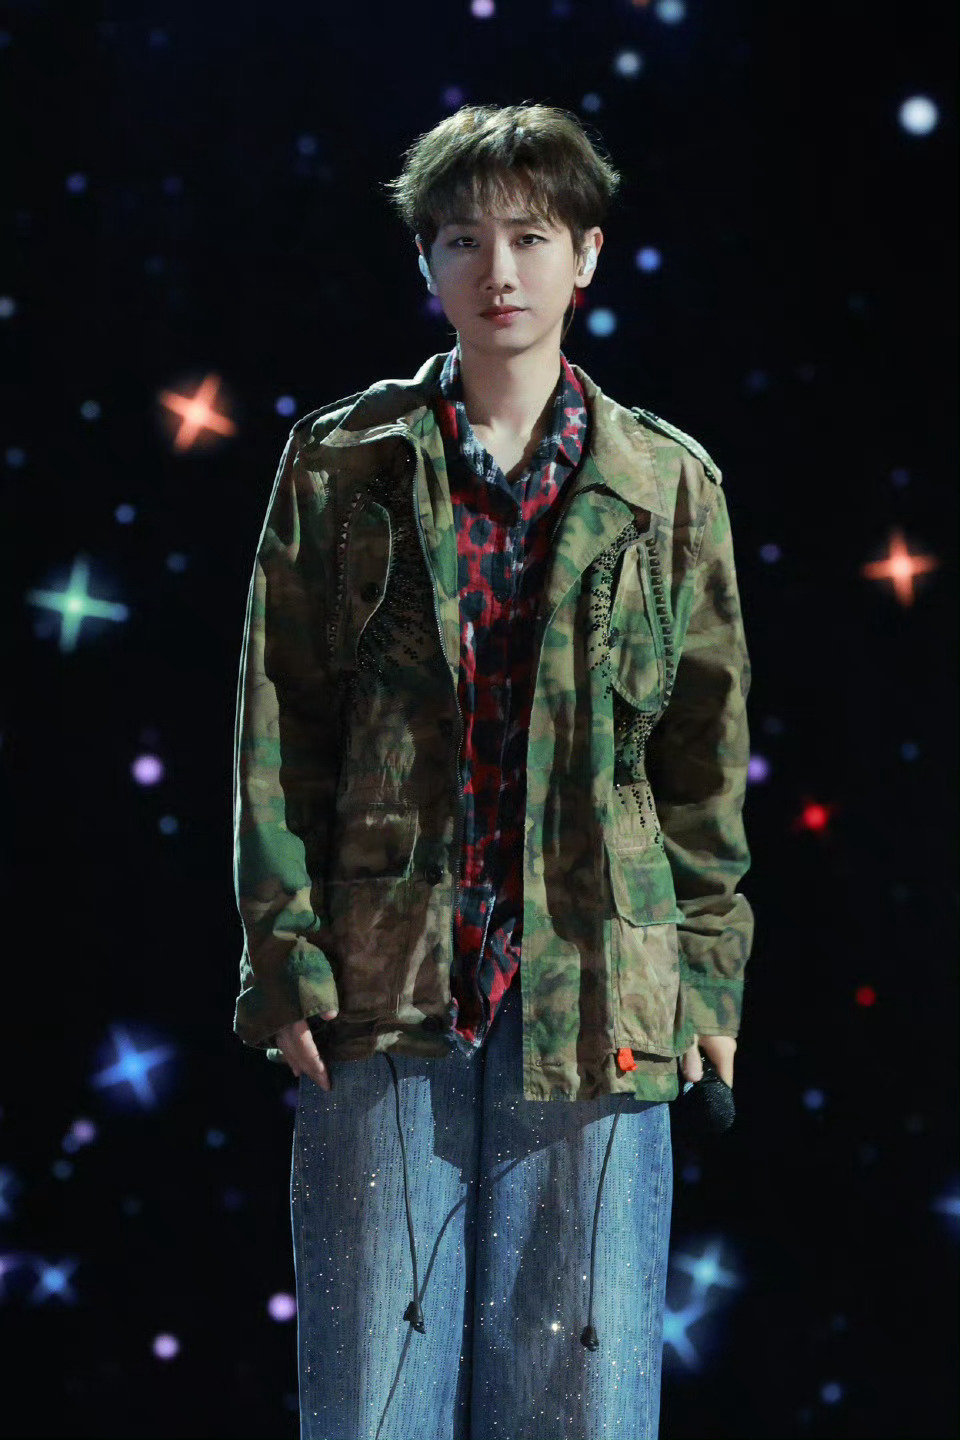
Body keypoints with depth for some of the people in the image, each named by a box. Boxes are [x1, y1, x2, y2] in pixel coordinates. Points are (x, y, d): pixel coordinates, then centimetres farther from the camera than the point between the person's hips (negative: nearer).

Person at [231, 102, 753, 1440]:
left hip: (596, 1003, 1)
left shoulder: (669, 484, 8)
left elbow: (707, 752, 8)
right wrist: (287, 956, -4)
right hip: (384, 987, 0)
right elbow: (278, 736, 4)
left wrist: (710, 969, 2)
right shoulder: (339, 464, 6)